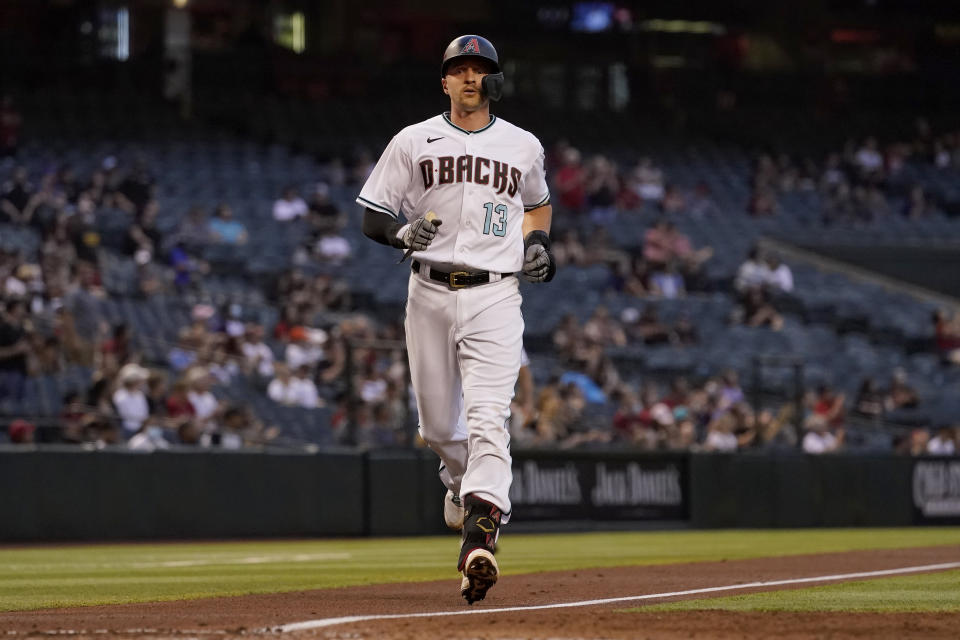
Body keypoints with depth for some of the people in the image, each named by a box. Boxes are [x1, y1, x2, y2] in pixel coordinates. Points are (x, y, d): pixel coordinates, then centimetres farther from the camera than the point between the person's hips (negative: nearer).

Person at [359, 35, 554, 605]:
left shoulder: (524, 146, 10)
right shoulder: (413, 142, 5)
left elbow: (538, 203, 30)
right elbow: (372, 217, 5)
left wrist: (537, 240, 9)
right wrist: (402, 232, -17)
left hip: (495, 296, -1)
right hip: (430, 294, 1)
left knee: (488, 417, -18)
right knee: (438, 424, 9)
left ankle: (479, 539, -29)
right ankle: (463, 479, 44)